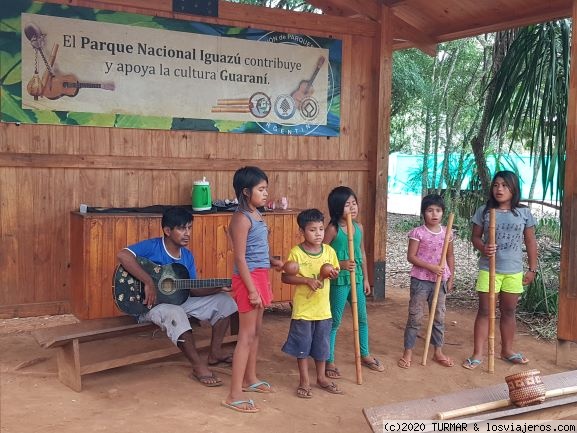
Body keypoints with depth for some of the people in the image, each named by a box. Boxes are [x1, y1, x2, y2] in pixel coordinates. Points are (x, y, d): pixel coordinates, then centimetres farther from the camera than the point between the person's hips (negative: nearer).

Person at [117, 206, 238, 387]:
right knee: (176, 314, -41)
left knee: (223, 300, 2)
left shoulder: (187, 256, 5)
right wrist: (149, 282, -34)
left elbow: (193, 290, 6)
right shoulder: (152, 246, -16)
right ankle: (199, 367, -28)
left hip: (178, 300, 8)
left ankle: (215, 353, 6)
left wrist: (219, 287, -10)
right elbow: (123, 255, -33)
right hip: (150, 304, -8)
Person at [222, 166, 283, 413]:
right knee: (246, 335, -6)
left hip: (260, 276, 9)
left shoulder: (256, 214, 10)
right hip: (248, 278, -9)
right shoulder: (242, 218, -18)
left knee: (256, 331, 19)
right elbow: (240, 258, -21)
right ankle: (234, 395, 0)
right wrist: (252, 290, -21)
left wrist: (271, 261, 6)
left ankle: (250, 379, 34)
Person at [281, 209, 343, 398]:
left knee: (322, 345, 15)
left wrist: (332, 273, -11)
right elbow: (285, 277, -12)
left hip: (323, 308, 4)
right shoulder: (296, 252, -13)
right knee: (302, 345, 7)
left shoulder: (329, 251, 0)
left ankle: (321, 378, 32)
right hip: (302, 309, -4)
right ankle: (304, 381, 21)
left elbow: (336, 272, 12)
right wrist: (307, 280, -23)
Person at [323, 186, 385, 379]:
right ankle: (329, 361, 15)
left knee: (363, 318, 17)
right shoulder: (332, 229, -13)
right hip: (339, 280, -6)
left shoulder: (359, 227, 6)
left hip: (357, 279, 6)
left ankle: (365, 355, 35)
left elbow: (362, 254, 13)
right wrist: (340, 264, -24)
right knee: (335, 321, 3)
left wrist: (365, 278, 13)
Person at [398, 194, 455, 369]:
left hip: (440, 280, 4)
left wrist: (450, 278, 8)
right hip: (420, 280, -4)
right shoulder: (417, 233, -9)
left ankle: (438, 352, 24)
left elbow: (450, 256, 12)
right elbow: (411, 256, -12)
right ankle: (408, 353, 9)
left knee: (439, 317, 12)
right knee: (415, 317, 0)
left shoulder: (447, 233, 4)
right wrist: (431, 267, -20)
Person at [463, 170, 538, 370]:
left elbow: (531, 242, 5)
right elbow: (475, 237, 3)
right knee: (484, 311, 1)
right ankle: (477, 353, 6)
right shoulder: (483, 211, -2)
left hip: (514, 271, 1)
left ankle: (507, 350, 30)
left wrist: (532, 269, 3)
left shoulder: (524, 213, 0)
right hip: (488, 269, -1)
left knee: (509, 311, 14)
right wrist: (483, 248, -19)